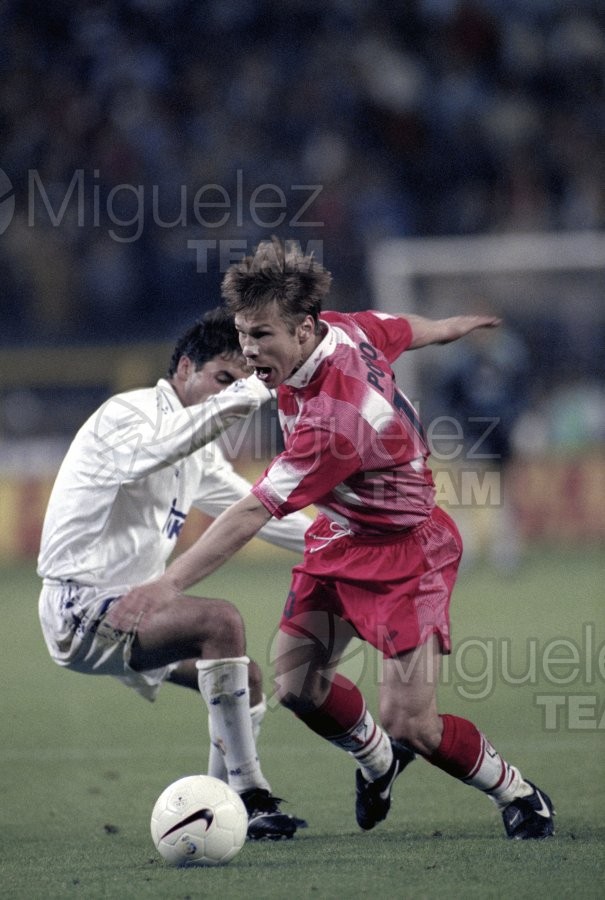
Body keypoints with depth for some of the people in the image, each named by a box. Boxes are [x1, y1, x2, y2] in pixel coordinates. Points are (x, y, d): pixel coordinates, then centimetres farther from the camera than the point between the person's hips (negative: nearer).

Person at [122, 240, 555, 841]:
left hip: (403, 550, -9)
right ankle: (378, 762, 34)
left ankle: (518, 795, 13)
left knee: (410, 723, -13)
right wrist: (455, 327, 33)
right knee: (296, 684, 4)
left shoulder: (334, 421, -37)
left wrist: (170, 583, -38)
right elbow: (407, 330, 10)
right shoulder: (344, 330, -13)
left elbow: (251, 515, -37)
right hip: (337, 537, 9)